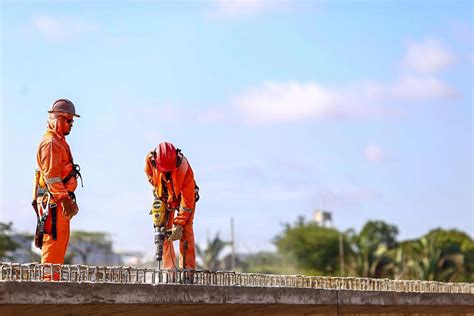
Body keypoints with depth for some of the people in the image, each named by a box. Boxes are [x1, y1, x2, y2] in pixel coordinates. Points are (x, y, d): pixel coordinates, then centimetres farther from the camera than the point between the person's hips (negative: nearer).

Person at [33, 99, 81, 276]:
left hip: (59, 201, 11)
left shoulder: (59, 142, 22)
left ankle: (54, 280, 16)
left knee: (61, 241, 12)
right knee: (54, 241, -12)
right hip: (54, 201, -11)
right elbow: (51, 175, -19)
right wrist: (65, 200, -22)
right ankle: (49, 279, -13)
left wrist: (69, 200, 25)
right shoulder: (50, 143, -11)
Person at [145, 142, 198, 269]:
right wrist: (158, 190, -3)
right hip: (164, 198, 4)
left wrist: (179, 224, -31)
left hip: (183, 196, -3)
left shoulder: (185, 169, -38)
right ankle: (168, 267, -6)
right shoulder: (150, 159, -28)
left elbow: (187, 200, -32)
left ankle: (187, 268, -17)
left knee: (185, 231, -16)